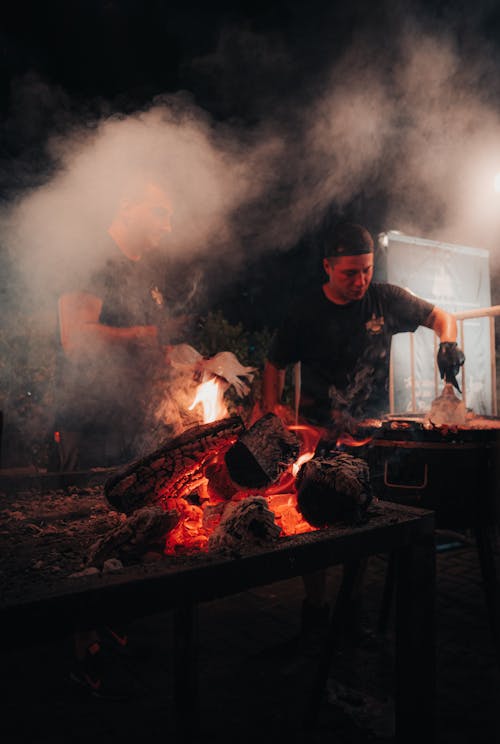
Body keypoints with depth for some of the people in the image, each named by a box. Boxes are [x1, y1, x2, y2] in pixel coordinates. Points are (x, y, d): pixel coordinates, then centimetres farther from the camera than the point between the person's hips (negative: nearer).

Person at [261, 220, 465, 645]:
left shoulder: (385, 299, 0)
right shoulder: (306, 312, -2)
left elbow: (441, 316, 12)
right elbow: (276, 364, 7)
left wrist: (448, 342, -11)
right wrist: (272, 407, -8)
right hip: (319, 433, -1)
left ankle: (354, 605, 24)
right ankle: (315, 609, 16)